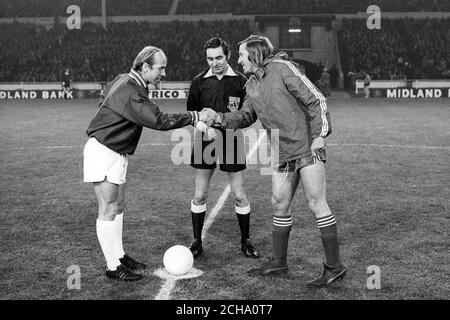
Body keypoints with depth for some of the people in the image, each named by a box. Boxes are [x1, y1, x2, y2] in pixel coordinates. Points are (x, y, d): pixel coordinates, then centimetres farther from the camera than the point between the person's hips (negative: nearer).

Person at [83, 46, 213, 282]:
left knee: (118, 206, 14)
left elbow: (103, 95, 26)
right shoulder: (131, 93, -25)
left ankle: (118, 256, 24)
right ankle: (113, 267, 1)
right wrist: (194, 117, -23)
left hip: (117, 153, 10)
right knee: (108, 210, -5)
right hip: (103, 152, -10)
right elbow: (159, 121, -28)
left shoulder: (124, 80, 8)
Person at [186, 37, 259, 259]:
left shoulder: (240, 81, -3)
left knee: (239, 195, 3)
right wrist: (203, 126, -10)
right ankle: (197, 242, 19)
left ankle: (245, 242, 19)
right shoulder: (199, 82, 3)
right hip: (205, 142, 2)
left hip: (232, 142, -1)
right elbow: (191, 112, 9)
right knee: (199, 195, 4)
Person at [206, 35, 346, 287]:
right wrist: (221, 119, 3)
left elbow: (315, 99, -12)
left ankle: (334, 266, 1)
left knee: (316, 203, -7)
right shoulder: (252, 85, 13)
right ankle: (278, 262, 25)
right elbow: (246, 116, 19)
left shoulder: (282, 68, -10)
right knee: (279, 205, 12)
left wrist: (320, 134, -17)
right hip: (282, 154, 8)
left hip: (307, 147, -8)